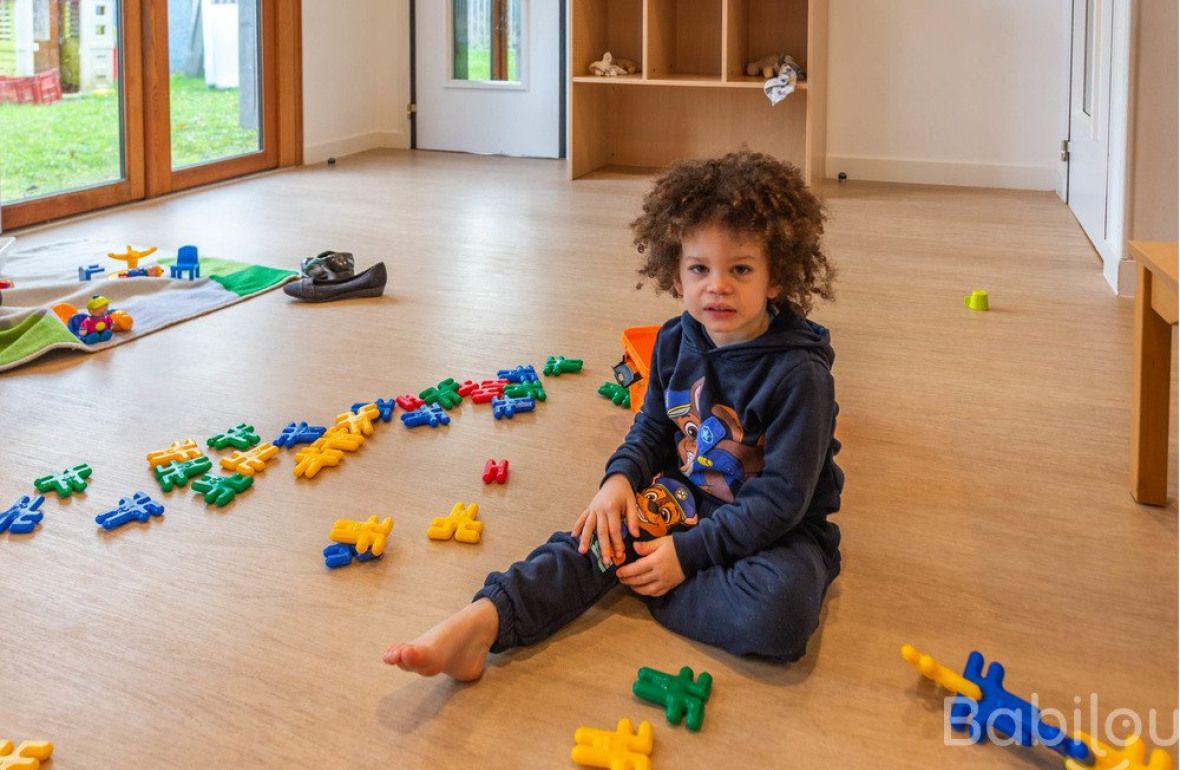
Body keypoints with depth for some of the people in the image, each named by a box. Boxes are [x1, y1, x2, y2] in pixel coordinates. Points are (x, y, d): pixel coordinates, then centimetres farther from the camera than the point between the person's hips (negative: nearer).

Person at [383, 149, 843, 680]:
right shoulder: (676, 343, -3)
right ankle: (481, 622, -36)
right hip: (685, 500, 5)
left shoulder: (800, 373, -22)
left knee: (782, 614, -36)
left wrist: (689, 552, -24)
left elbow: (782, 496, -22)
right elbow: (652, 427, 12)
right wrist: (621, 477, -10)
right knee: (598, 537, -21)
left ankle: (643, 588, -19)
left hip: (781, 527, -4)